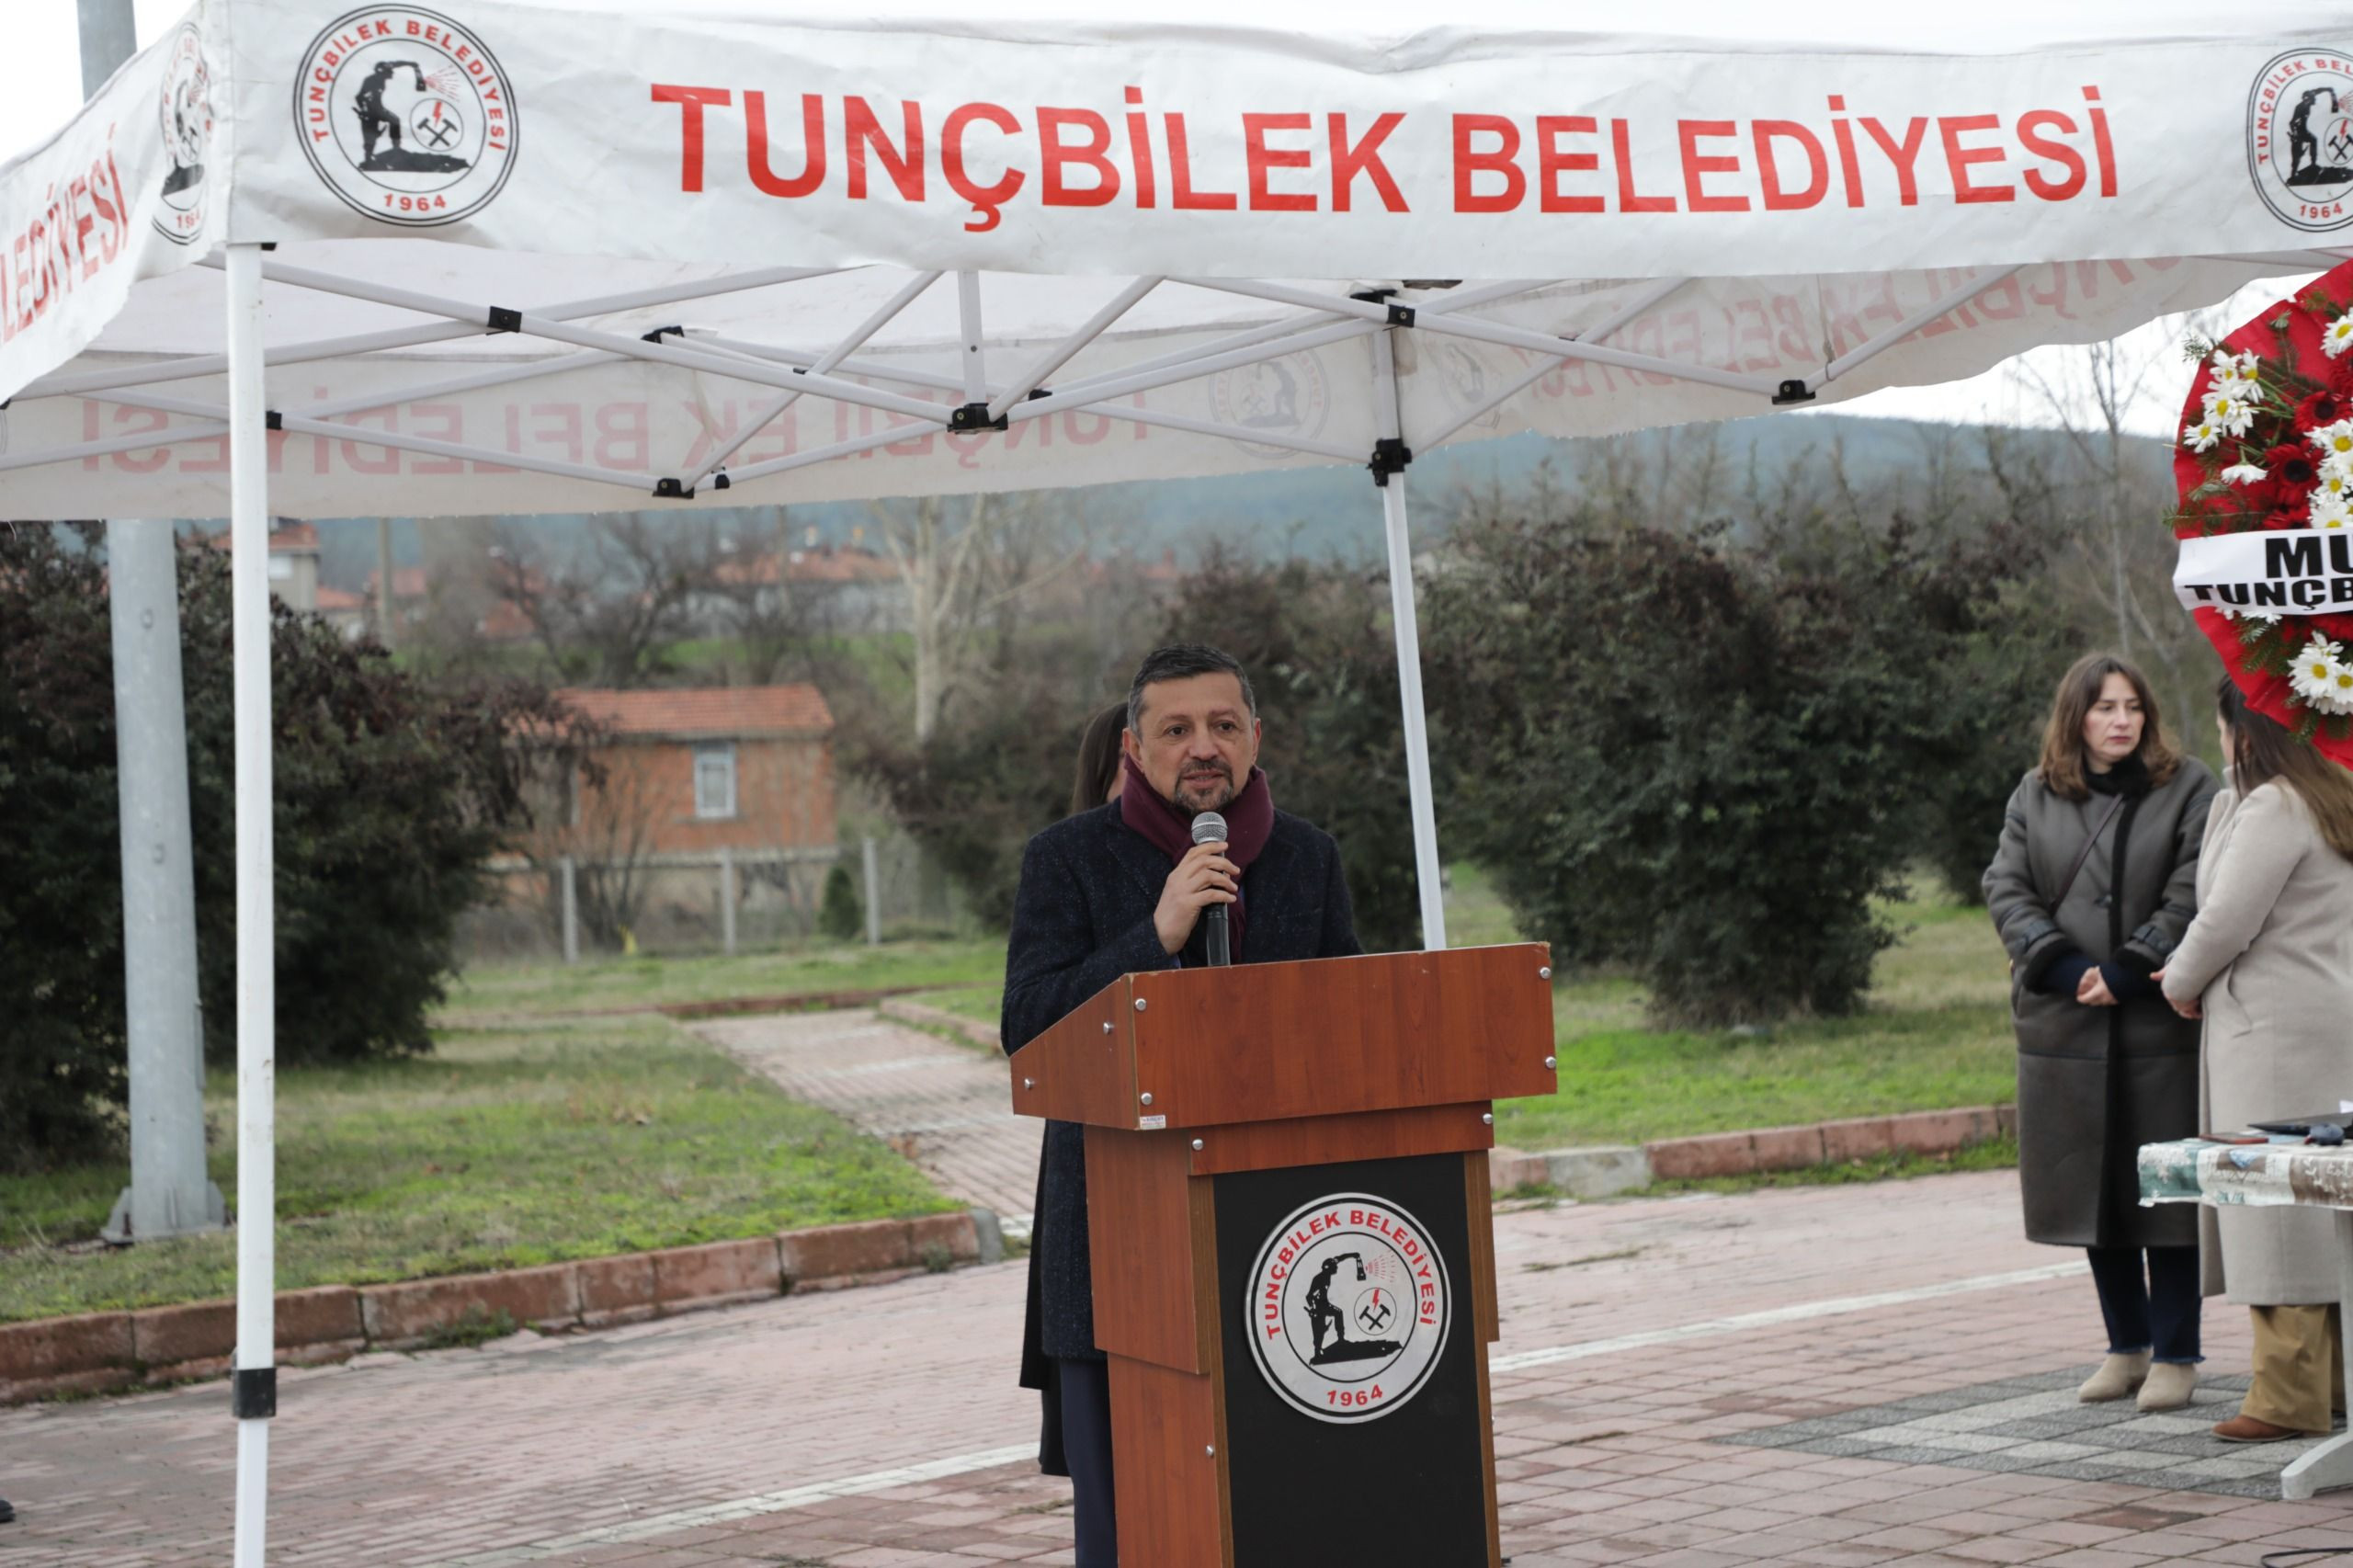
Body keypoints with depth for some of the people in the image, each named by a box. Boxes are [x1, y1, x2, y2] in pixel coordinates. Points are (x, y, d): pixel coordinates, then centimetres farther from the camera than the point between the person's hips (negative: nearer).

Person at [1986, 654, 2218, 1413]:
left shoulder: (2188, 788, 1)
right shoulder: (2035, 797, 10)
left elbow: (2192, 893, -7)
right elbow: (2006, 888, 3)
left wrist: (2128, 971, -15)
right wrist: (2062, 966, -11)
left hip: (2158, 1023, -3)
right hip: (2064, 1024, 3)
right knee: (2092, 1187, 9)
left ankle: (2176, 1352, 9)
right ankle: (2127, 1344, 21)